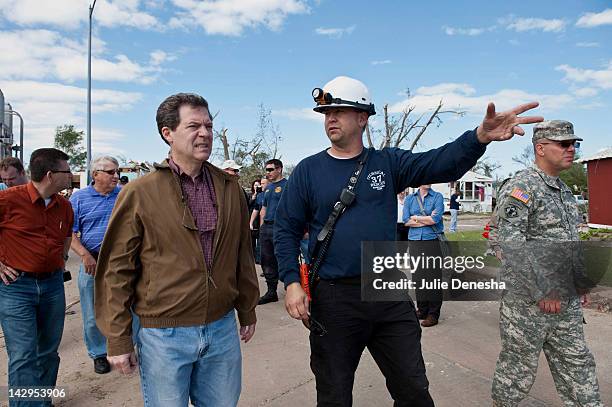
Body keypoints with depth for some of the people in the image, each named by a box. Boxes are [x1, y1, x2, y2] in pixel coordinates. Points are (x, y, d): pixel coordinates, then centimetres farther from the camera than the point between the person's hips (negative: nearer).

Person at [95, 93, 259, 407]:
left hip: (223, 329, 4)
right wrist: (117, 340, -4)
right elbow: (117, 271, -6)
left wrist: (247, 310, 15)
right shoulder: (139, 193, -9)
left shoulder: (230, 187, 3)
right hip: (164, 334, -3)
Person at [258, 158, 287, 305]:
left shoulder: (286, 185, -7)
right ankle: (271, 292, 19)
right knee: (267, 260, 10)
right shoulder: (268, 187, 19)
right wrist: (261, 226, 15)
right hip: (266, 227, 8)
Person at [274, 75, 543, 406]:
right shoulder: (308, 171, -1)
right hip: (333, 299, -1)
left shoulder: (388, 162, 3)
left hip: (390, 295, 2)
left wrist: (480, 137, -30)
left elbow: (440, 163, -12)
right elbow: (286, 230, -1)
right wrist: (292, 282, -12)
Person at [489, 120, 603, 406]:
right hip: (527, 300, -8)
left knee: (577, 364, 16)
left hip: (566, 300, 9)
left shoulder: (564, 190, 15)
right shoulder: (520, 187, -15)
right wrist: (542, 290, -22)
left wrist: (581, 282, 18)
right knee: (518, 365, 6)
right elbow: (507, 242, -24)